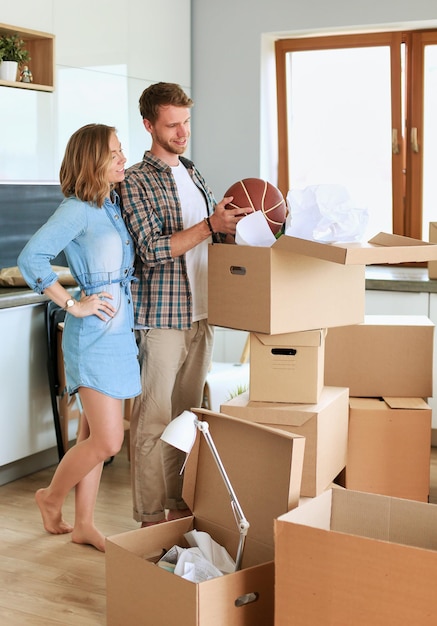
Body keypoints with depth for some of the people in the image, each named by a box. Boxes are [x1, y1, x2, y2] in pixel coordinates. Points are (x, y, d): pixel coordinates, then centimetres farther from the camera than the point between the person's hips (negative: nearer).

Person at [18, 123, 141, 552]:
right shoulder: (77, 209, -13)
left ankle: (84, 525, 23)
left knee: (93, 436, 13)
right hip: (94, 335, -8)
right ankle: (51, 498, 19)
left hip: (120, 332, 8)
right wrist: (72, 304, -18)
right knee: (107, 442, -6)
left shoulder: (115, 206, 11)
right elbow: (30, 258, -22)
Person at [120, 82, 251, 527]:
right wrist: (211, 225, -21)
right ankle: (150, 518, 7)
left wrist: (238, 226, 2)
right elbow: (152, 250, -16)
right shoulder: (135, 182, -7)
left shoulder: (193, 175, 16)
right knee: (153, 421, -2)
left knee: (187, 416, 13)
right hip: (161, 318, -7)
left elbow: (217, 239, 22)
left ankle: (177, 504, 24)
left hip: (200, 315, 7)